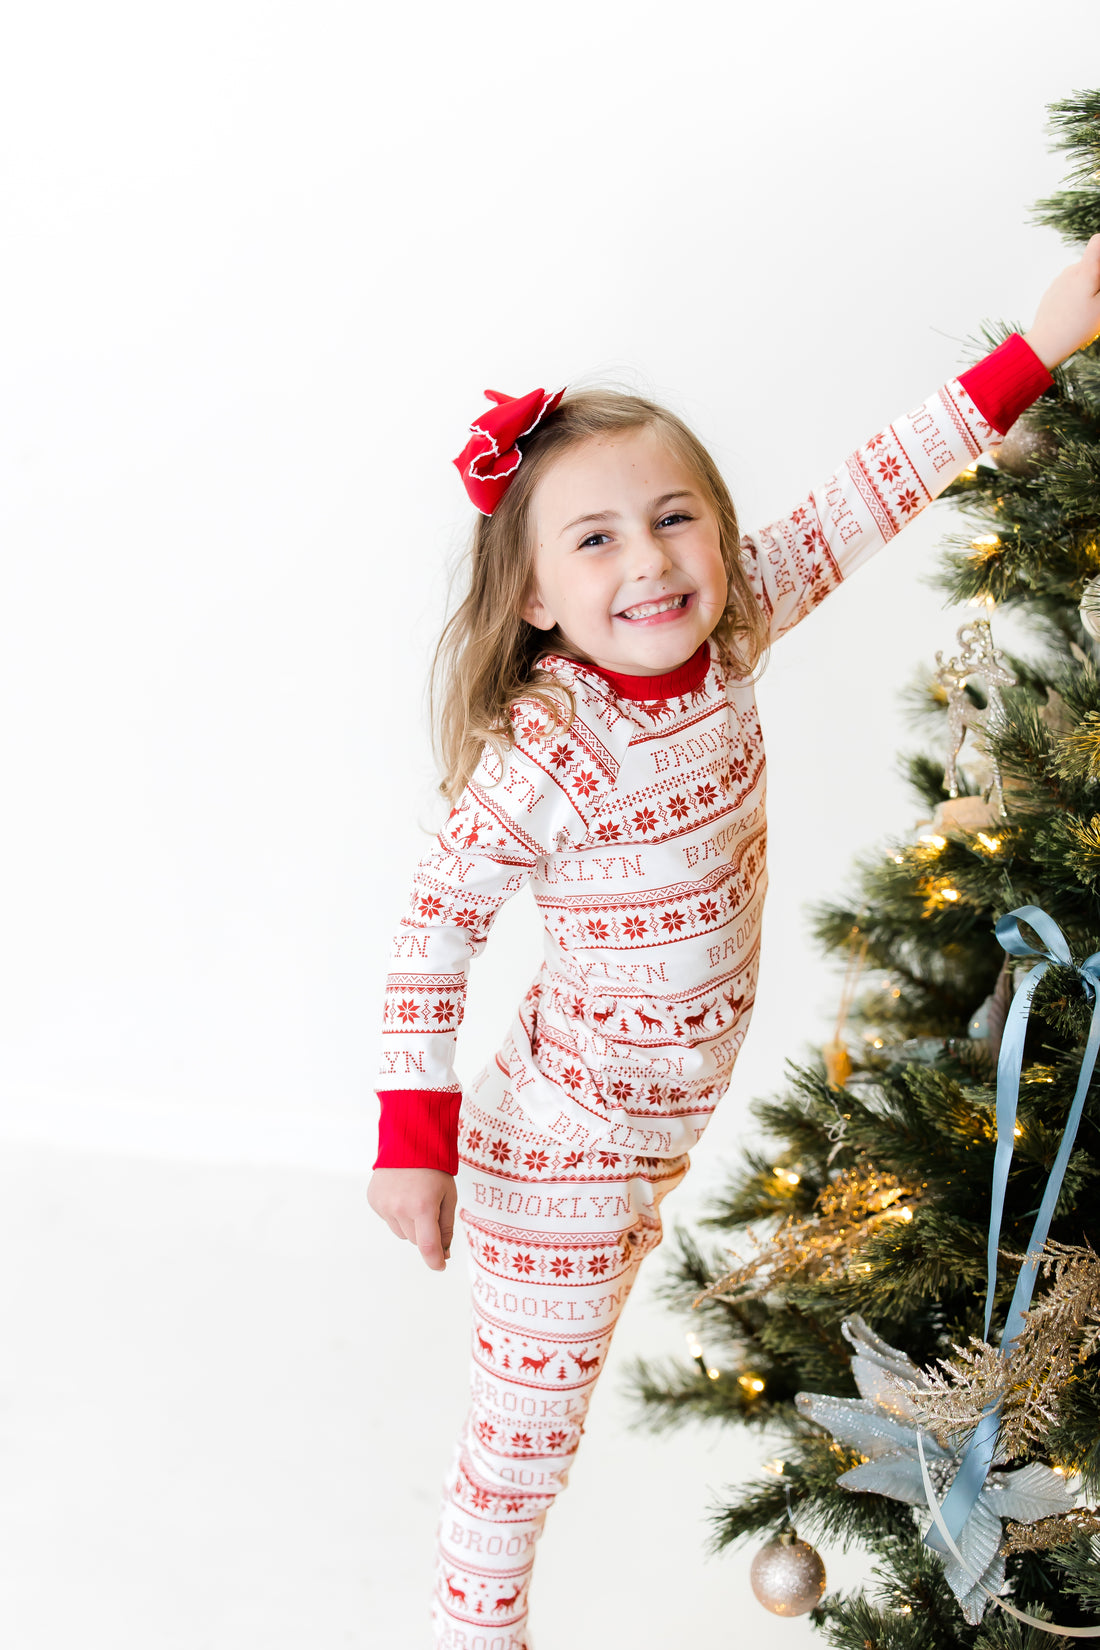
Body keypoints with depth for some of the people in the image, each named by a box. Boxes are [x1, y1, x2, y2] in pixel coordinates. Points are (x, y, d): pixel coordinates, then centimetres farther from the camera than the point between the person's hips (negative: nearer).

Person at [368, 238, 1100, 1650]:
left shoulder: (725, 641, -9)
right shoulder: (545, 754, -26)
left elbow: (859, 502, -4)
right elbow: (438, 926, -19)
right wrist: (413, 1138, -21)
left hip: (666, 1126, 7)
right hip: (560, 1155, -7)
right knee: (525, 1433, 6)